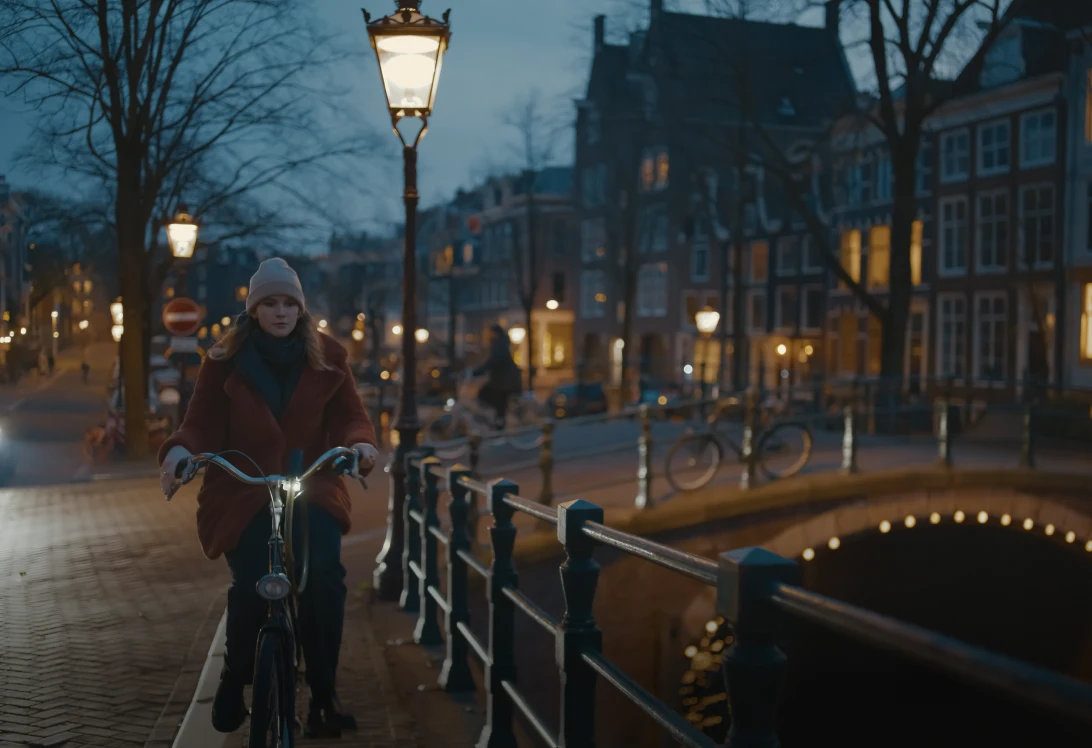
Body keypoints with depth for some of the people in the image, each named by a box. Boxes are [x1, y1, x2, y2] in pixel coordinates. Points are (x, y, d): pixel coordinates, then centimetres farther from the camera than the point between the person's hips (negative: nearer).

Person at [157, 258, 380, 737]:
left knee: (325, 574, -26)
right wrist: (180, 450, -23)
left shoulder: (326, 357, 5)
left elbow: (349, 415, 3)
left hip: (311, 490, 1)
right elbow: (202, 424, -2)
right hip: (242, 494, -1)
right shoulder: (225, 360, 0)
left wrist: (359, 443, -19)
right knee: (251, 585, -22)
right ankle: (233, 683, 10)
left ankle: (323, 696, -9)